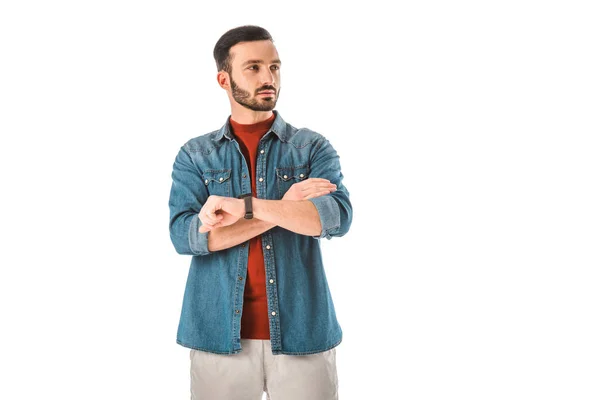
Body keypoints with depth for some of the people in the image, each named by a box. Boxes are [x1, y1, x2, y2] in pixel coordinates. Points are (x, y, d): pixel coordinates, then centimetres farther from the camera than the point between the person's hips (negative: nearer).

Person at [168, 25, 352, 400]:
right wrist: (285, 209, -15)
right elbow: (184, 236, -10)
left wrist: (245, 206, -22)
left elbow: (338, 216, -13)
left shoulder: (313, 147, 4)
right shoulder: (194, 154, 5)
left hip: (303, 332, 0)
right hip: (219, 334, 0)